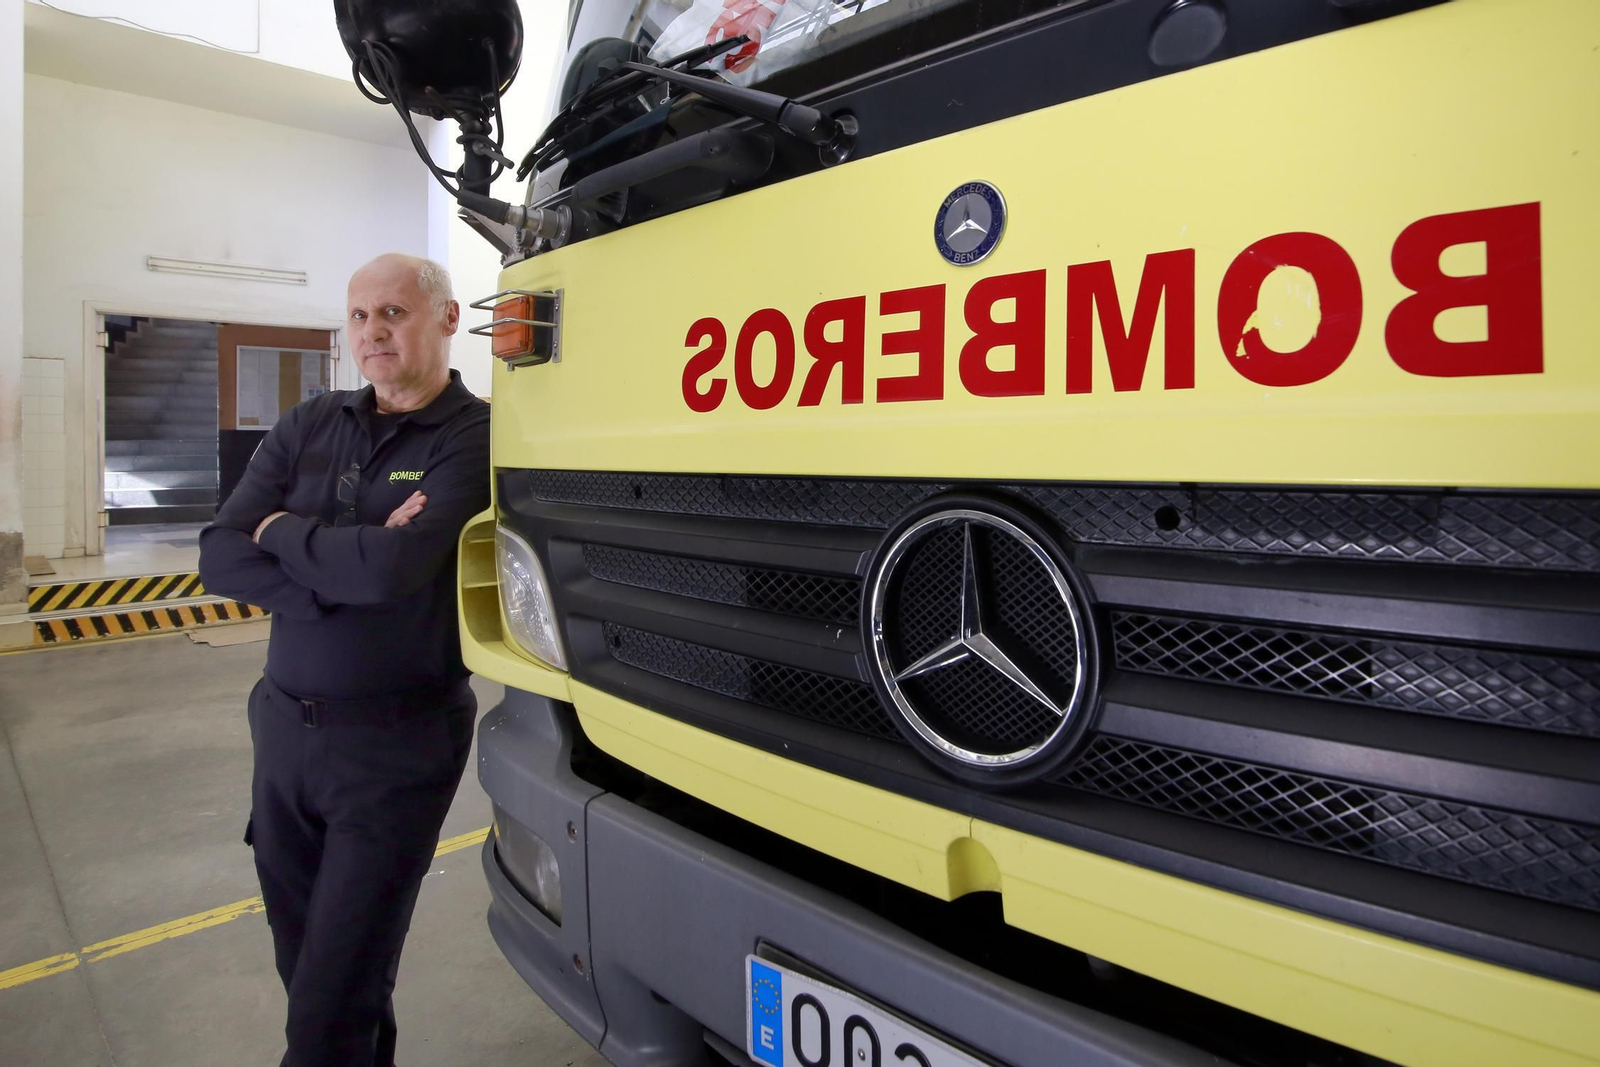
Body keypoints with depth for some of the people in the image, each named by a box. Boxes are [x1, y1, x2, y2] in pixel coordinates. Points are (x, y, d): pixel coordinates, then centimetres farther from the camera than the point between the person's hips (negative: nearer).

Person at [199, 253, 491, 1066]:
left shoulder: (476, 439, -12)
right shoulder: (308, 428, 6)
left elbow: (392, 569, -26)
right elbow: (219, 560, -2)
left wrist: (281, 529, -8)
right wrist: (346, 570, -17)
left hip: (397, 744, -6)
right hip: (283, 726, 6)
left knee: (334, 1000, 4)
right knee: (303, 963, 21)